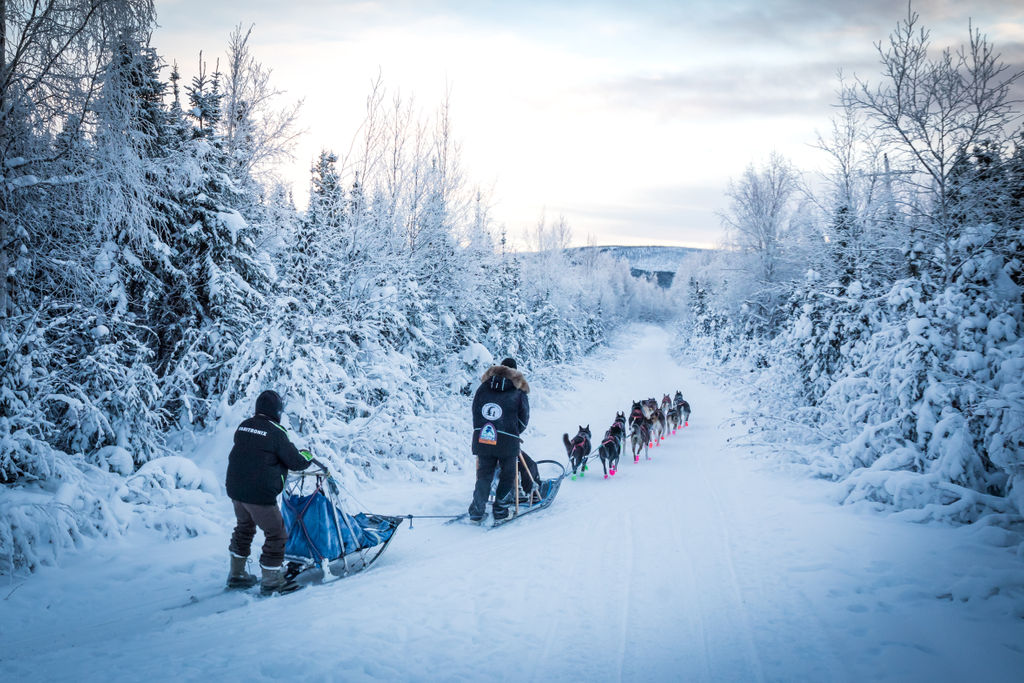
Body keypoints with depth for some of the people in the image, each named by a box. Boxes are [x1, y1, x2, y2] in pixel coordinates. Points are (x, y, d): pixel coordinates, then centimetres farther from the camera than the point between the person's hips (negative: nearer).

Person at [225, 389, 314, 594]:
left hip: (235, 489, 8)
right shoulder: (276, 432, -14)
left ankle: (236, 574, 36)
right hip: (259, 494, -8)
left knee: (244, 528, 26)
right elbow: (295, 461, -10)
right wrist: (307, 456, 11)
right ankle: (271, 581, 11)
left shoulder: (244, 426, 7)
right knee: (276, 534, 5)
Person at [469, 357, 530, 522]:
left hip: (482, 439, 3)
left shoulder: (483, 387, 14)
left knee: (484, 474, 11)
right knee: (508, 475, 12)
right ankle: (500, 510, 12)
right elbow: (524, 419, 8)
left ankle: (477, 510, 5)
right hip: (508, 441, -3)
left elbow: (475, 412, 14)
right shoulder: (518, 392, 6)